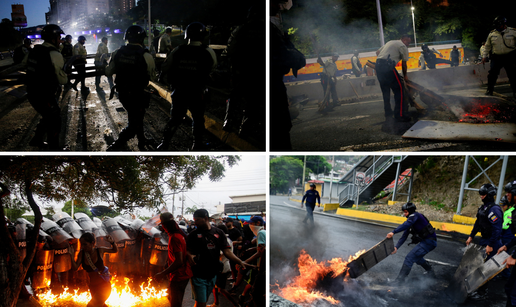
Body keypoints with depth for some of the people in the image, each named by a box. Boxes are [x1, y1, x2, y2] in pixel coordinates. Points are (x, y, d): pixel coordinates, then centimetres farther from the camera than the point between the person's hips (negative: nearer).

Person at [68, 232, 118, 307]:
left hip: (104, 285, -5)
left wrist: (112, 242, -19)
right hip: (93, 286, 5)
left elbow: (115, 250, 1)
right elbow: (75, 267, -8)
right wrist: (72, 256, -22)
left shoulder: (99, 251, -13)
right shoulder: (82, 253, -7)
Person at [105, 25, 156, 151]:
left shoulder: (117, 53, -6)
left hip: (122, 93, 6)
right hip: (137, 95, -5)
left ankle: (142, 141, 43)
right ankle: (115, 147, -7)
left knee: (136, 117, 27)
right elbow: (152, 77, -6)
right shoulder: (146, 56, -18)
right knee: (134, 124, 5)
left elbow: (108, 72, 3)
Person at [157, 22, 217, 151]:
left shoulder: (177, 51, -8)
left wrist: (172, 82, 16)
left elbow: (164, 70, 1)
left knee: (175, 118, 17)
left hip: (179, 92, 2)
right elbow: (212, 69, 7)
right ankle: (197, 144, 27)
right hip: (197, 93, -2)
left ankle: (165, 142, 16)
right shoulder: (208, 52, -12)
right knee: (198, 119, 18)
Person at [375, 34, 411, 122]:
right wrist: (405, 75, 21)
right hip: (388, 67, -9)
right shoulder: (403, 47, 4)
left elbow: (377, 52, 27)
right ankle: (399, 115, -8)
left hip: (378, 65, 9)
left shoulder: (390, 42, 27)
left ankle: (388, 113, 21)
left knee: (385, 90, 16)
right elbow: (404, 64, 8)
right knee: (399, 89, -4)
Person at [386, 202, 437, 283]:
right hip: (425, 241, 10)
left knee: (410, 257, -16)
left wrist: (393, 232, -41)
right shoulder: (410, 221, 15)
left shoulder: (415, 215, -13)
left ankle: (399, 280, -15)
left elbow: (406, 225, -32)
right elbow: (404, 236, 12)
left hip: (429, 241, -10)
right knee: (416, 257, 29)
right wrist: (396, 247, 0)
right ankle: (431, 272, 49)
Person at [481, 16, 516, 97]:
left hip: (509, 57, -2)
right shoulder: (492, 34, 7)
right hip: (496, 58, 2)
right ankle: (489, 90, 10)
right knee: (492, 74, -4)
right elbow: (487, 46, 15)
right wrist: (484, 57, 10)